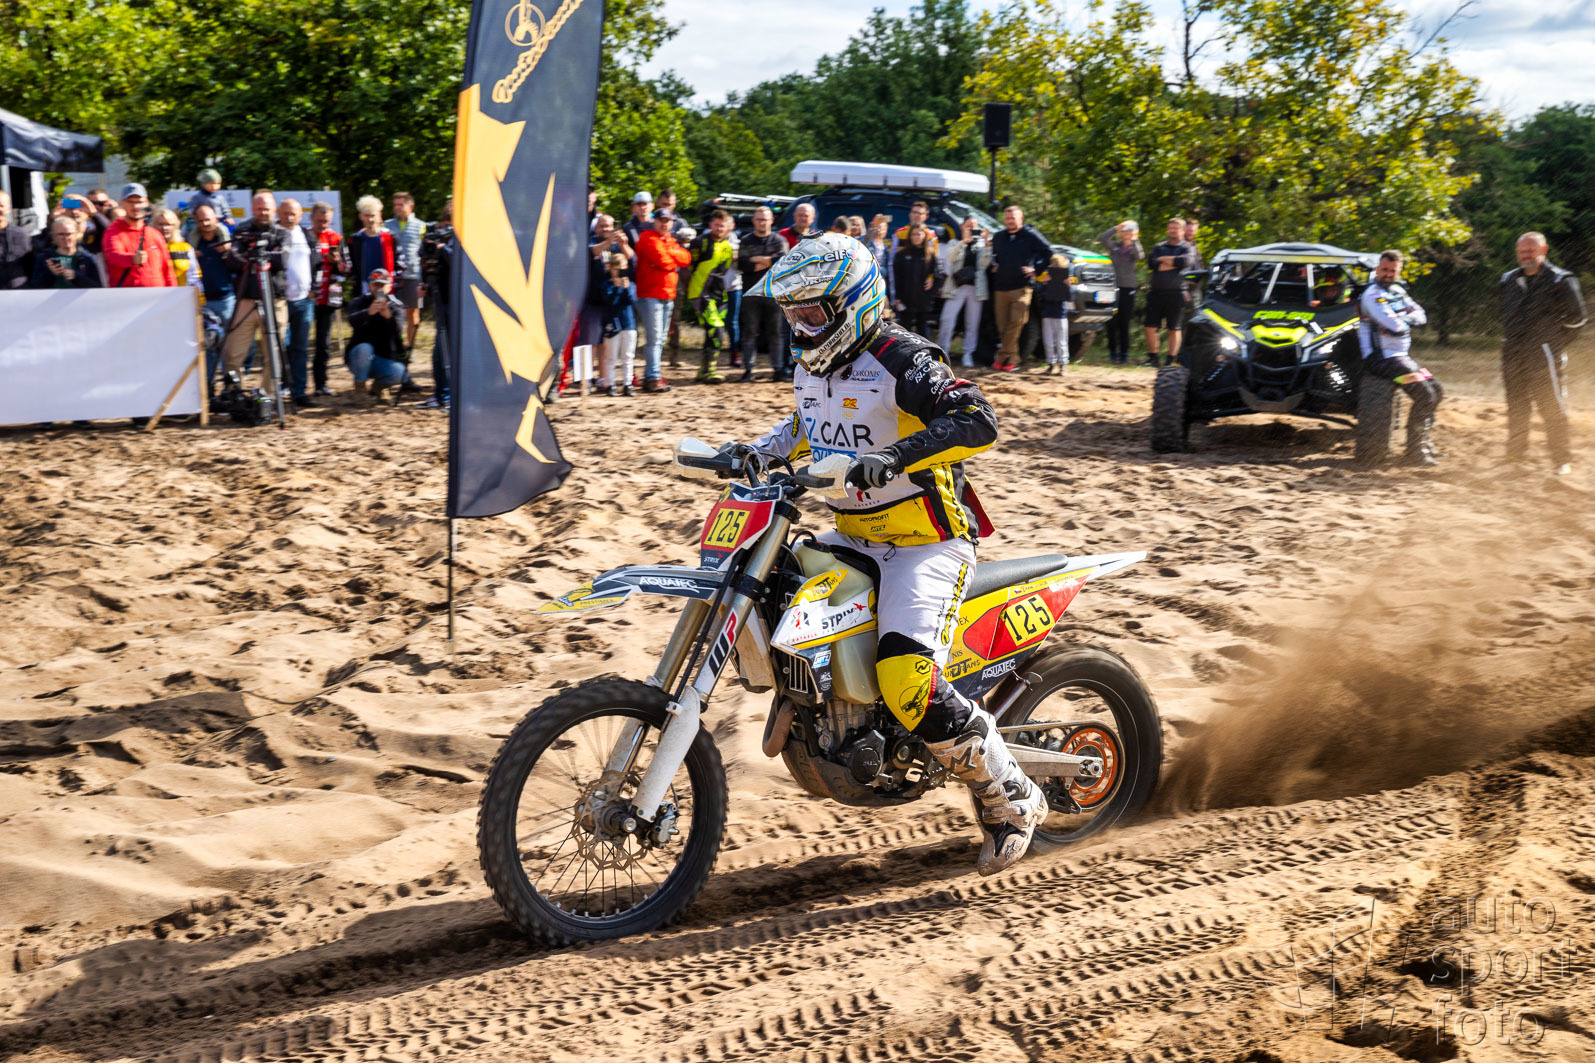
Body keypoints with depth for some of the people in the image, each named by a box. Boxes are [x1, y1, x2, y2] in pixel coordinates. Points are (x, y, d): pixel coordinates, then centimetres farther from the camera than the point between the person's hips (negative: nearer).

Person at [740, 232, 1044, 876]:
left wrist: (894, 457, -43)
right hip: (855, 538, 9)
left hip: (927, 543, -9)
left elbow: (978, 421, -31)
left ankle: (1012, 801, -3)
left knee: (908, 684, -24)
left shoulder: (902, 360, -17)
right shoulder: (815, 364, 9)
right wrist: (757, 452, 14)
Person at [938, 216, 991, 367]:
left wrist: (986, 244, -9)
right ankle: (943, 352, -3)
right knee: (947, 320, -10)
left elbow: (985, 263, 1)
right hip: (957, 287, -2)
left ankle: (968, 355, 7)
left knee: (972, 324, 1)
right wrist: (964, 241, -18)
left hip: (976, 288, 2)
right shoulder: (955, 243, 12)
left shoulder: (981, 244, 16)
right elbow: (951, 257, -9)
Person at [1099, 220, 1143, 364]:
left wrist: (1134, 240, -16)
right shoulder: (1114, 246, 7)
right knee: (1112, 323, -1)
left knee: (1124, 324, 2)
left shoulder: (1134, 249, 7)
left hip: (1128, 289, 0)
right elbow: (1102, 238, -9)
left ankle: (1124, 354, 8)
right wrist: (1116, 228, -12)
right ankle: (1113, 354, 6)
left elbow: (1139, 256, -14)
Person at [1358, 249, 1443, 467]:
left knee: (1435, 388, 16)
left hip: (1401, 356, 10)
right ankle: (1414, 452, -20)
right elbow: (1394, 326, -24)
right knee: (1424, 394, -20)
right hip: (1383, 357, -10)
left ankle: (1423, 440, 24)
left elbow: (1420, 315, 8)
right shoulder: (1373, 294, -14)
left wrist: (1404, 319, -12)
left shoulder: (1398, 291, 15)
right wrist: (1407, 322, -2)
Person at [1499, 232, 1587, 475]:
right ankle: (1516, 454, 23)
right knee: (1516, 409, 12)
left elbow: (1576, 317, -1)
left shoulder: (1560, 281, -4)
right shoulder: (1508, 280, 12)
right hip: (1513, 357, 5)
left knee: (1552, 408, -4)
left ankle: (1562, 460, 3)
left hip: (1545, 355, -5)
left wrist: (1555, 340, 0)